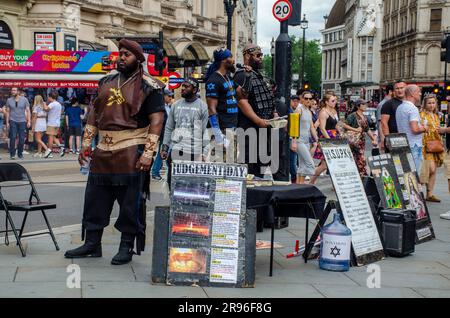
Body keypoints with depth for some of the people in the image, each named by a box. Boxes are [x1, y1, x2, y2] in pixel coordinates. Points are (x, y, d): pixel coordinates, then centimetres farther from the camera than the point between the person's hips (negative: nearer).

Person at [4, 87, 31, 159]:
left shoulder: (24, 100, 2)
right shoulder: (9, 100, 5)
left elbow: (28, 111, 3)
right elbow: (7, 112, 8)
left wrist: (29, 121, -3)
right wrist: (7, 122, 3)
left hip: (22, 121, 0)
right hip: (13, 121, 0)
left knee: (22, 138, 1)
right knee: (13, 137, -8)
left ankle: (20, 153, 13)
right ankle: (12, 154, -1)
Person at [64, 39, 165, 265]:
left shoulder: (148, 87, -4)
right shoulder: (107, 82, 15)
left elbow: (156, 120, -10)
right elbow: (95, 113, 19)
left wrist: (148, 153, -18)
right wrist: (86, 143, 13)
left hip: (131, 152, -6)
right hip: (103, 151, 6)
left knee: (131, 203, 0)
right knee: (94, 198, 10)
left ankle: (126, 248, 11)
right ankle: (92, 244, 22)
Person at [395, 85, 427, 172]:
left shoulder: (399, 107, 14)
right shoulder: (413, 108, -15)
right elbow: (415, 129, -23)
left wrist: (421, 125, 17)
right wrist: (424, 128, -4)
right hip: (413, 145, -9)